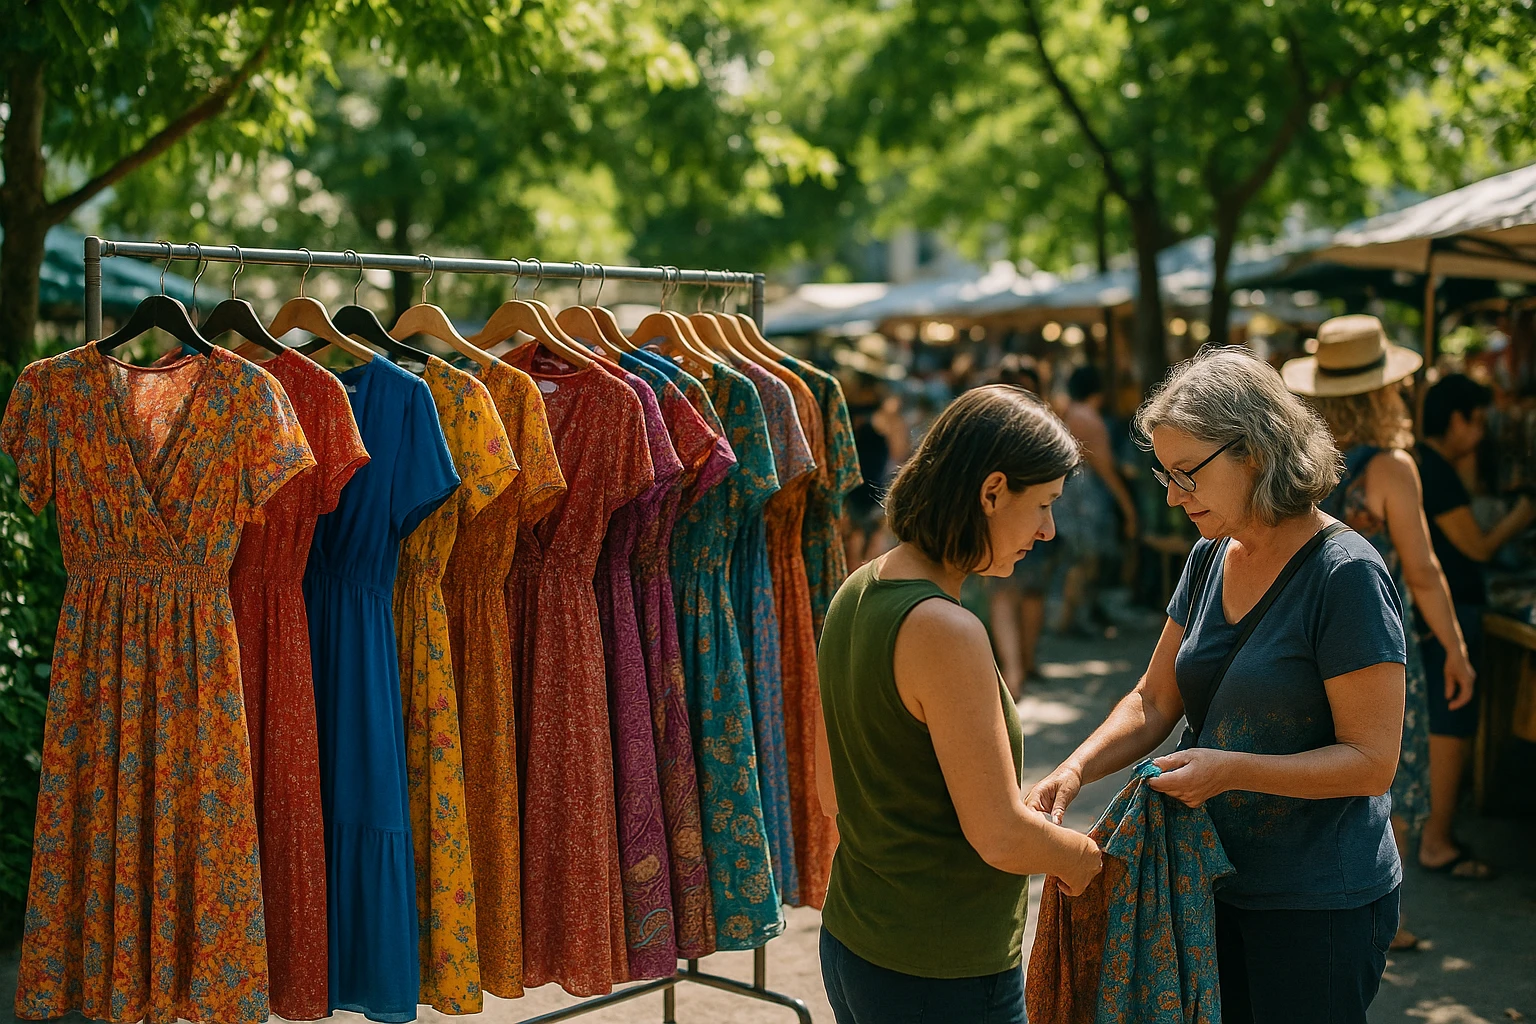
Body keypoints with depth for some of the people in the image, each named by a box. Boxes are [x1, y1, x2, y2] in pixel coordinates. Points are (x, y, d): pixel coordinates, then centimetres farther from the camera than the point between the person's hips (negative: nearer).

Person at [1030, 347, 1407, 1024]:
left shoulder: (1346, 575, -18)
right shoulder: (1210, 559, 4)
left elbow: (1372, 760, -19)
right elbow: (1155, 701, 8)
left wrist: (1231, 769, -26)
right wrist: (1075, 770, -8)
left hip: (1321, 907, -6)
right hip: (1216, 885, 7)